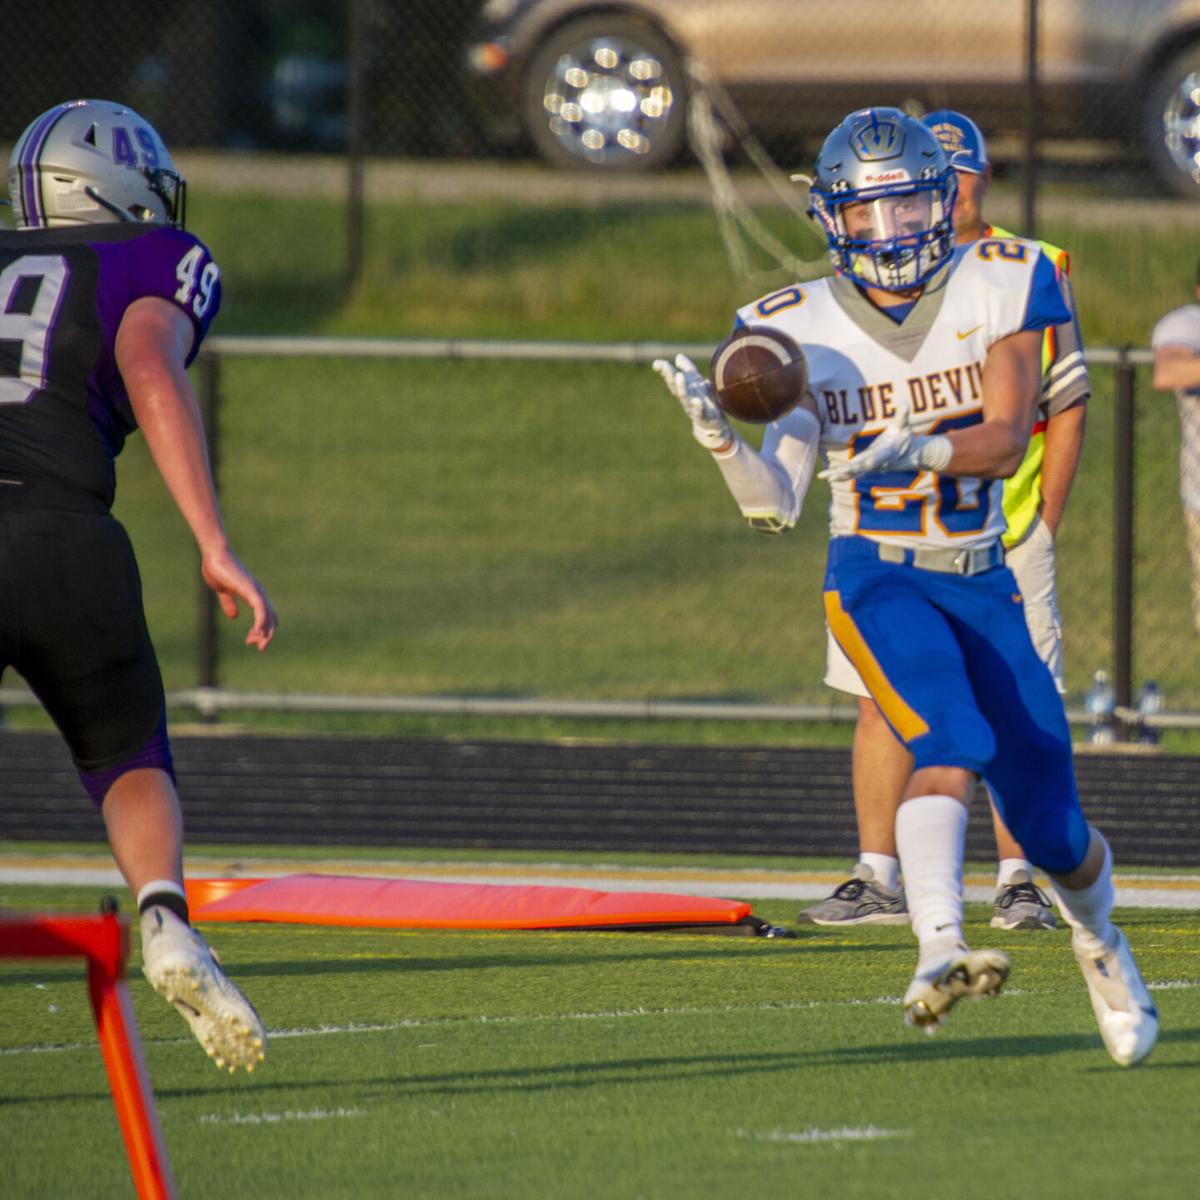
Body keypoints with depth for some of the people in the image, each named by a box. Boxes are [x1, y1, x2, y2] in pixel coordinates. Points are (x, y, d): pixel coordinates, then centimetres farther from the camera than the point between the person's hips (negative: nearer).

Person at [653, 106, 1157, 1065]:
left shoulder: (999, 286, -3)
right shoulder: (803, 331, -3)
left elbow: (1006, 441, -13)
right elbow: (776, 506, -7)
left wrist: (917, 450, -31)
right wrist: (719, 435, -24)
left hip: (982, 581, 2)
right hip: (877, 580, -2)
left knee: (1051, 829, 3)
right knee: (952, 742, -32)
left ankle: (1099, 940, 37)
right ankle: (937, 956, -48)